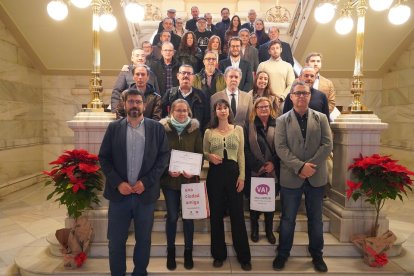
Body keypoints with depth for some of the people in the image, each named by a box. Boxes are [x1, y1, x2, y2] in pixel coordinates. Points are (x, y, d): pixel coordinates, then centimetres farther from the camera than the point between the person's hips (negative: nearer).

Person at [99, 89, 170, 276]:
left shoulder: (156, 128, 2)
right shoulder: (113, 127, 4)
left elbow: (164, 157, -3)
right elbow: (104, 158, 2)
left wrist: (145, 182, -12)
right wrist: (118, 183, -11)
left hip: (146, 193, 0)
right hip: (119, 193, 1)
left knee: (144, 240, 14)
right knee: (116, 241, 10)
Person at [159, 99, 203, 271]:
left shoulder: (195, 129, 1)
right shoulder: (163, 128, -2)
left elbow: (200, 154, 1)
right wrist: (167, 170, -16)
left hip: (189, 179, 1)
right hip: (169, 179, 0)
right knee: (172, 216, 8)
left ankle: (188, 251, 26)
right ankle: (170, 251, 27)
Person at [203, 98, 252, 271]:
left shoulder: (238, 129, 5)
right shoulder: (209, 132, 5)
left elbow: (241, 155, 4)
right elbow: (203, 153, 11)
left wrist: (242, 176, -3)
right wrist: (210, 156, -11)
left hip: (233, 172, 0)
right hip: (215, 173, 1)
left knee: (237, 214, 4)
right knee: (216, 214, 8)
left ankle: (243, 256, 19)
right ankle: (219, 254, 25)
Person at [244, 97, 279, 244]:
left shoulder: (277, 125, 3)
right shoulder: (249, 126, 3)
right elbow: (246, 149, -4)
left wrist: (273, 163, -13)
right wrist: (258, 165, -12)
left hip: (272, 171, 1)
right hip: (254, 171, 0)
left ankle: (269, 230, 25)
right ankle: (254, 229, 25)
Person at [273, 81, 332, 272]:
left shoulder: (321, 118, 6)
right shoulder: (282, 120, 1)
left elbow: (327, 145, -3)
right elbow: (281, 148, -8)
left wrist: (310, 165, -14)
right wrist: (300, 166, -19)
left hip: (316, 177, 2)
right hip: (291, 177, -1)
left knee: (315, 218, 14)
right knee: (287, 219, 10)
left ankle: (316, 254, 32)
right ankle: (283, 253, 27)